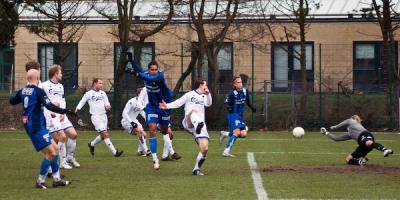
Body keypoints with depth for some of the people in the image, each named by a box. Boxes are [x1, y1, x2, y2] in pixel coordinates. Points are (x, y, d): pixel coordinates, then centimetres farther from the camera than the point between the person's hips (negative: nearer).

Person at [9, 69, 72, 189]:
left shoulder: (22, 91, 8)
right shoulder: (38, 91, -14)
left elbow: (12, 101, 25)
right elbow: (49, 105, -27)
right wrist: (62, 111, -28)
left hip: (29, 126, 9)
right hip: (37, 127, -9)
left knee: (54, 148, 13)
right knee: (50, 153, -5)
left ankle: (56, 179, 14)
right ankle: (40, 181, -1)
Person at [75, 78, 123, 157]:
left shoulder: (103, 93, 11)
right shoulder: (89, 94, -1)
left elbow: (106, 104, 10)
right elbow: (82, 102, 7)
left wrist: (108, 106, -14)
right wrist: (78, 108, -12)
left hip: (103, 115, 6)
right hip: (95, 117, -6)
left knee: (103, 136, 9)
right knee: (105, 134, -14)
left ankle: (91, 144, 36)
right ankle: (114, 152, -17)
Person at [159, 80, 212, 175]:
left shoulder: (204, 96, 20)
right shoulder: (190, 95, 10)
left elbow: (208, 104, 0)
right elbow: (178, 103, 6)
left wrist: (208, 94, -18)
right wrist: (167, 106, -10)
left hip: (200, 124, 4)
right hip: (188, 123, -4)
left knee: (204, 148, -9)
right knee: (193, 110, -36)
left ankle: (196, 169, 8)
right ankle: (198, 126, -69)